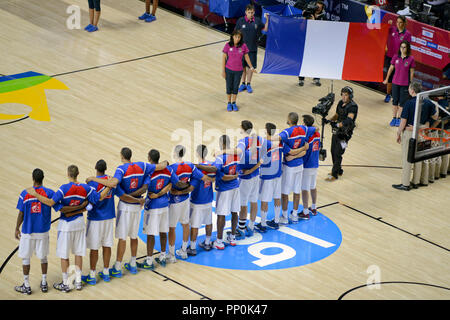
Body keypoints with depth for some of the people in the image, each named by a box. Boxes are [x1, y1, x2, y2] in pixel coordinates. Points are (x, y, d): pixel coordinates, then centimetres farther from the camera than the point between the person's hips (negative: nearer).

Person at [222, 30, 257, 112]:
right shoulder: (228, 45, -12)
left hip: (238, 71, 1)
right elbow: (224, 58, -7)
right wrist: (223, 70, -7)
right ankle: (229, 103, 26)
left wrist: (251, 67, 11)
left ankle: (234, 103, 27)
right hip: (229, 70, -1)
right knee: (229, 87, 10)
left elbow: (246, 57, 5)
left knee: (235, 87, 11)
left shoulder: (243, 46, -8)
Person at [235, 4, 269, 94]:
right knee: (243, 66, 9)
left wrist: (267, 20, -6)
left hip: (252, 48, 0)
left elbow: (265, 29, 8)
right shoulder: (240, 21, -6)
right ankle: (243, 84, 24)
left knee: (250, 66, 4)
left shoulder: (257, 21, -3)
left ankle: (248, 84, 18)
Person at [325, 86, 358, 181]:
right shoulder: (341, 103, 7)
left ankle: (334, 175, 0)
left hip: (345, 133, -8)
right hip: (336, 131, 8)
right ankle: (338, 170, 33)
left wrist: (338, 124, -43)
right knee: (333, 151, 16)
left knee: (338, 153, -8)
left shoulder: (353, 106, -18)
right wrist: (328, 120, 1)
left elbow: (349, 120, -31)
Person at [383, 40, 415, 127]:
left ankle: (398, 119, 11)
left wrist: (411, 83, 1)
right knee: (395, 101, 8)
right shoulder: (396, 57, -1)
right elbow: (391, 68, 11)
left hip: (405, 84, -2)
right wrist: (387, 79, 18)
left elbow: (411, 72, -1)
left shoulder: (411, 59, -7)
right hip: (395, 82, 2)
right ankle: (394, 118, 18)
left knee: (402, 102, 2)